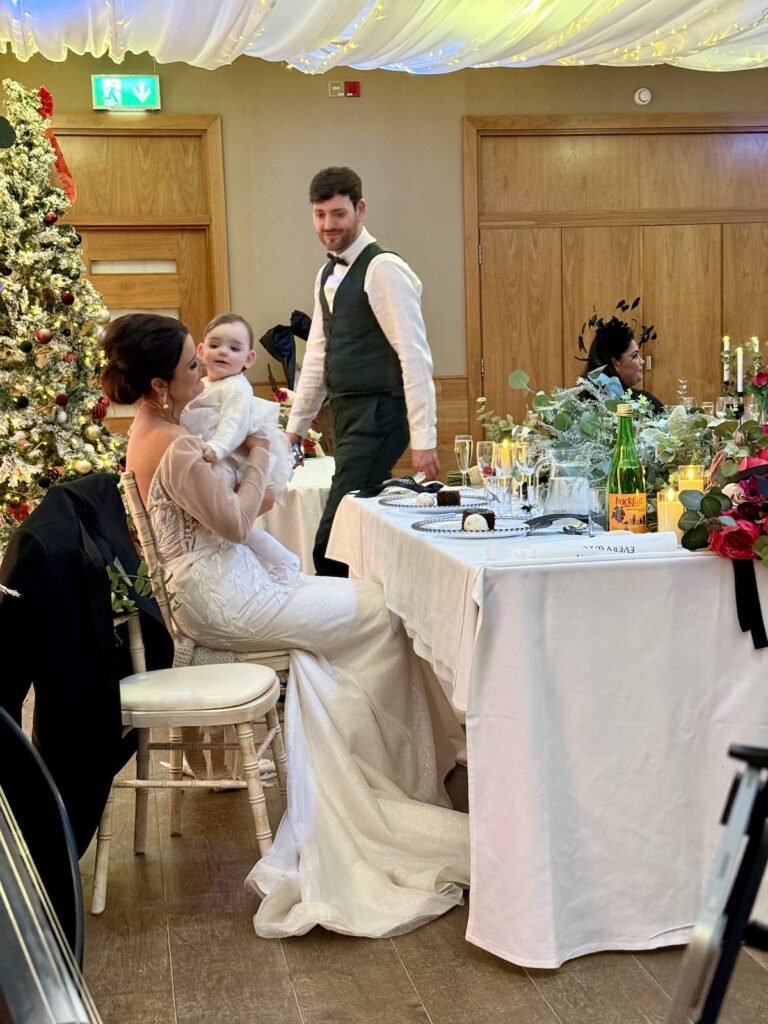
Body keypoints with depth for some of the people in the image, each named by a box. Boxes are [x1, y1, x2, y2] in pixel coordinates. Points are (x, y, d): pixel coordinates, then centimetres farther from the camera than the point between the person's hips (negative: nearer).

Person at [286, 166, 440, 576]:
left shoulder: (383, 270, -12)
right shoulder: (328, 274, 15)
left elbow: (415, 357, -16)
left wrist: (423, 438, -19)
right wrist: (295, 424, 23)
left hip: (378, 416, -8)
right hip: (346, 415, 8)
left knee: (333, 542, -12)